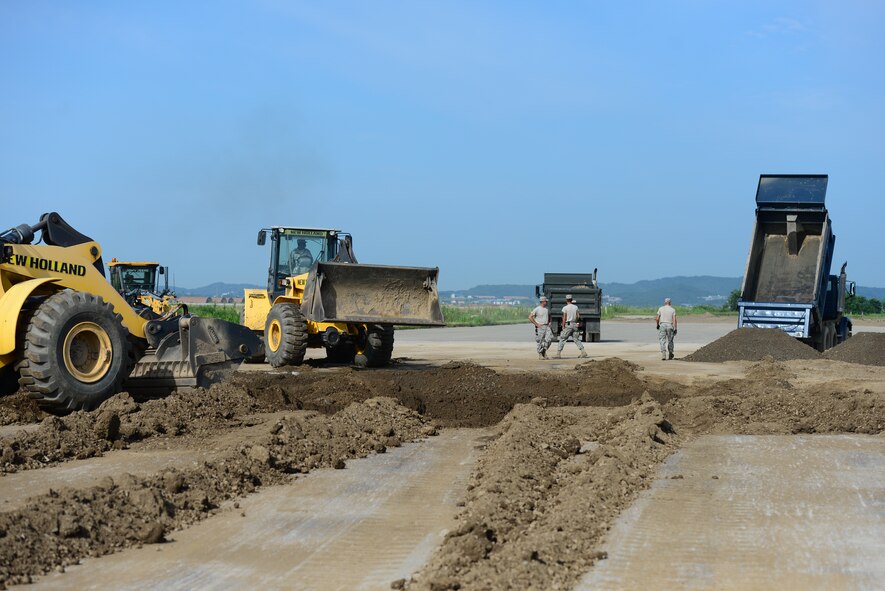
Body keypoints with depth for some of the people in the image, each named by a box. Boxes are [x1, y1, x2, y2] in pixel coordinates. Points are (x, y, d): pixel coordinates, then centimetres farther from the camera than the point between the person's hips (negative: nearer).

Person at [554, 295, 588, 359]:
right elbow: (578, 316, 6)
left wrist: (563, 326, -5)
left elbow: (564, 318, -9)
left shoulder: (565, 308, -6)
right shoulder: (576, 307, 8)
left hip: (568, 325, -5)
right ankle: (583, 352, 4)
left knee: (562, 339, 0)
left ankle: (558, 354, -6)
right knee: (576, 339, 13)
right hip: (575, 324, 5)